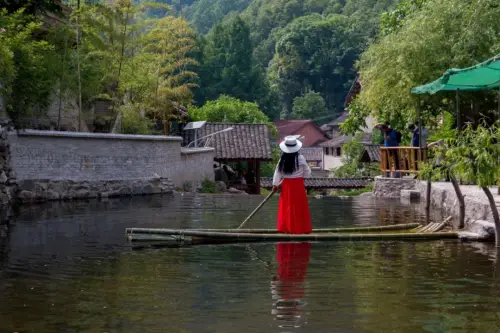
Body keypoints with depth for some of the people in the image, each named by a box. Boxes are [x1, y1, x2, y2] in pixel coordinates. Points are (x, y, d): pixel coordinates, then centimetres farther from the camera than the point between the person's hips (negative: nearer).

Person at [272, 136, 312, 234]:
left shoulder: (283, 159, -5)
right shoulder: (300, 158, -10)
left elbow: (278, 173, 1)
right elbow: (307, 172, -1)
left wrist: (275, 185, 11)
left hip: (286, 185, 2)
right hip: (298, 185, -2)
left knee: (286, 207, 8)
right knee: (299, 207, 5)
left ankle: (286, 228, 9)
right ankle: (301, 228, 8)